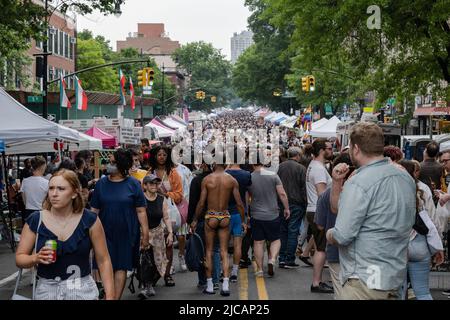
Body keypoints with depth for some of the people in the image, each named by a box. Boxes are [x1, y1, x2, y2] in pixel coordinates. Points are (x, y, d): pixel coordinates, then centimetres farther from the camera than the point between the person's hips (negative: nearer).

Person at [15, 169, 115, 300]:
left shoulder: (89, 220, -7)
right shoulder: (35, 221, -4)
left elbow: (103, 260, -3)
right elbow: (19, 258, 3)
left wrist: (110, 296, -8)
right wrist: (36, 258, -18)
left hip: (82, 290, -1)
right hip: (46, 290, 2)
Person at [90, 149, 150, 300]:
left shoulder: (133, 184, -3)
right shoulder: (101, 183, 4)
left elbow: (141, 211, -3)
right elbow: (94, 210, 7)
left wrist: (145, 233, -6)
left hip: (126, 234, -2)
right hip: (105, 233, 2)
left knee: (121, 267, 3)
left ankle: (116, 297, 9)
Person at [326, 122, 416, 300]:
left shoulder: (358, 183, -19)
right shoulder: (406, 178, 7)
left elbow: (342, 236, -22)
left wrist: (330, 234, 1)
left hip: (366, 280, -9)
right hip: (397, 276, 9)